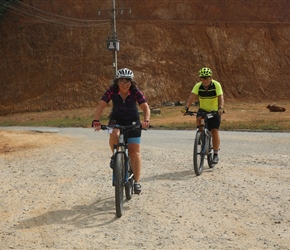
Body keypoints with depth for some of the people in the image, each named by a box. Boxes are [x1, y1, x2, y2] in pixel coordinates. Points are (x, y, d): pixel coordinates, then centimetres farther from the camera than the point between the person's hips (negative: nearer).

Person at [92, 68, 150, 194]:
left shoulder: (135, 92, -21)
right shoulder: (112, 91, -20)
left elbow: (145, 107, -29)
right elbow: (101, 105, -28)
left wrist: (146, 120, -48)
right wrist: (96, 121, -43)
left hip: (132, 122, 0)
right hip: (116, 120, 0)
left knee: (134, 152, -5)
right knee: (114, 135, -35)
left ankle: (137, 181, 6)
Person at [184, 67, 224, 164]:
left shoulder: (216, 85, -20)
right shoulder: (198, 86, -14)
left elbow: (220, 97, -31)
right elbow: (191, 97, -25)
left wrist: (220, 108, -49)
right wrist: (186, 107, -42)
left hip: (214, 111, -2)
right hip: (203, 110, 3)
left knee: (214, 131, -13)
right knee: (198, 120, -28)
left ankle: (216, 154, -2)